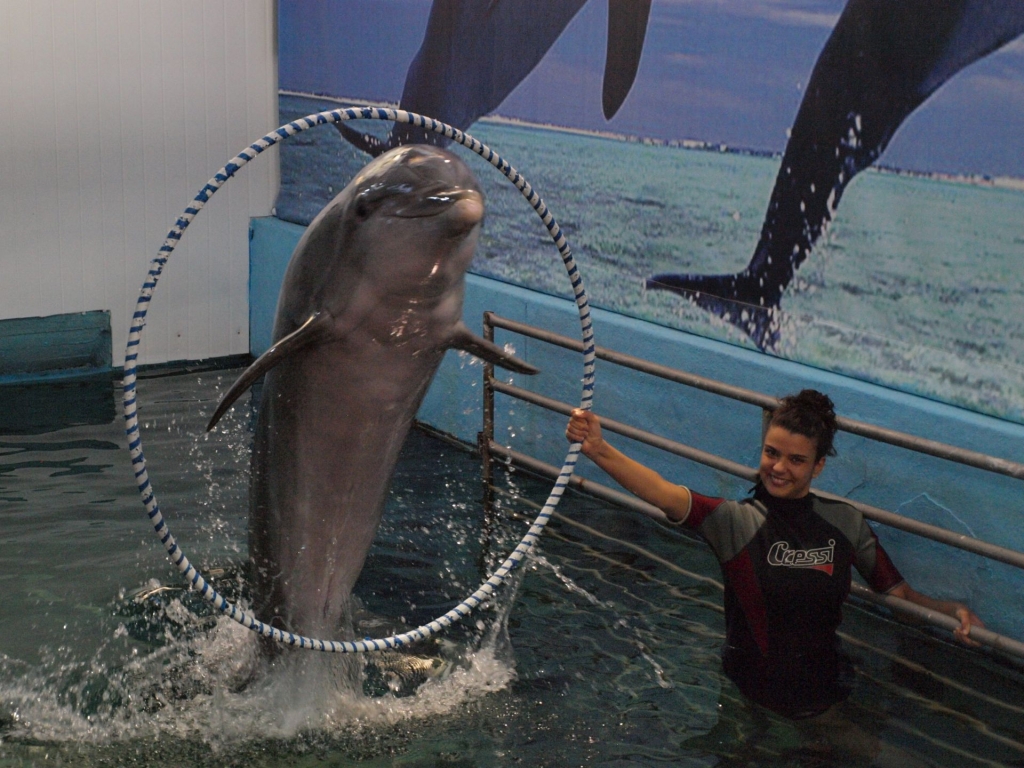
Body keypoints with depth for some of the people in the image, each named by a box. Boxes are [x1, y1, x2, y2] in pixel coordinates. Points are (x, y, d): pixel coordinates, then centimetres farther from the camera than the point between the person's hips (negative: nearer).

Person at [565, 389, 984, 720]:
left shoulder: (844, 521, -2)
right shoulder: (736, 521, -14)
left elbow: (895, 588, 6)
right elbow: (664, 493, -31)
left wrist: (953, 610, -13)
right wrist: (599, 450, -47)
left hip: (826, 694, 3)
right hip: (754, 694, -3)